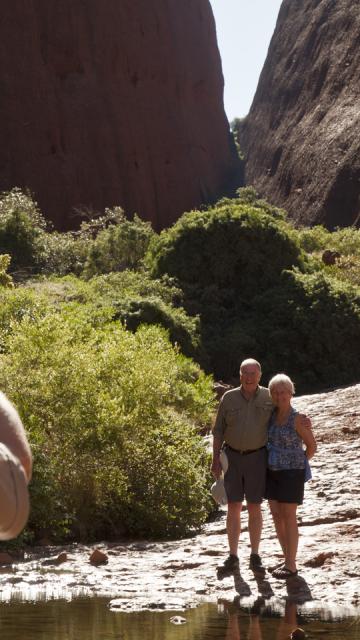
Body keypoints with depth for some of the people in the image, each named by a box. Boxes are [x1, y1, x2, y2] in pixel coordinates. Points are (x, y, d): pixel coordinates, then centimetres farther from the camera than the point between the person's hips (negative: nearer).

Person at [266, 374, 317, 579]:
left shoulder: (297, 418, -14)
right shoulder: (272, 415, 5)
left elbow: (312, 446, -6)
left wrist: (298, 464, 2)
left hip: (291, 473, -7)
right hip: (273, 472, 7)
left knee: (288, 517, -4)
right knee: (276, 516, 9)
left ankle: (291, 566, 3)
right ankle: (288, 559, 22)